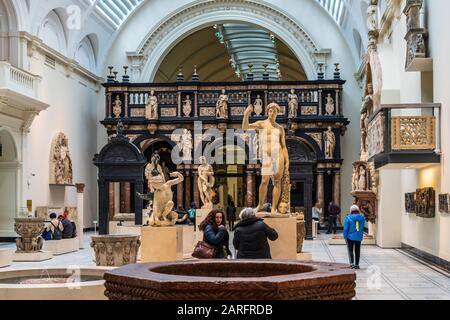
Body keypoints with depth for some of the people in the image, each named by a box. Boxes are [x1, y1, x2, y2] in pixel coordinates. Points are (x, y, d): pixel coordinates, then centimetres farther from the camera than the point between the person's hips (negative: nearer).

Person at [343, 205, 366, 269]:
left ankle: (352, 263, -9)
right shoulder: (362, 218, -3)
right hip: (359, 237, 3)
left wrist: (345, 237, -1)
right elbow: (362, 227, 7)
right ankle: (357, 264, 17)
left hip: (350, 237, -3)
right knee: (357, 251, 13)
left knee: (350, 250, 7)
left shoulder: (348, 218, -12)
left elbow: (346, 228, -9)